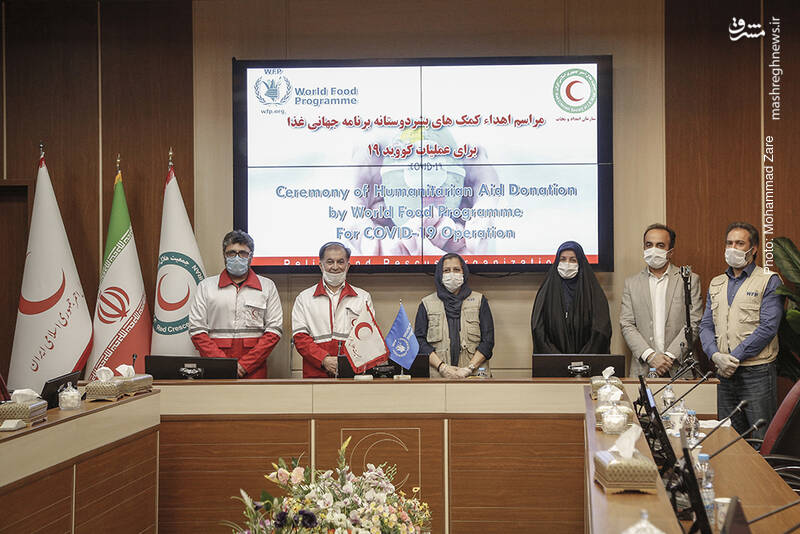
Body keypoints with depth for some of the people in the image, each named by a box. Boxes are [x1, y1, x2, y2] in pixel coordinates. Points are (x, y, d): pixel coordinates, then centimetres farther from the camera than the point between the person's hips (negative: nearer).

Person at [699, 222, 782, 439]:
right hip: (725, 373, 5)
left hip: (757, 372, -5)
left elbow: (768, 327, -11)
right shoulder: (716, 284, 16)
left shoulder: (770, 281, -2)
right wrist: (716, 356, -9)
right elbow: (706, 326, 11)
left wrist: (734, 357, -14)